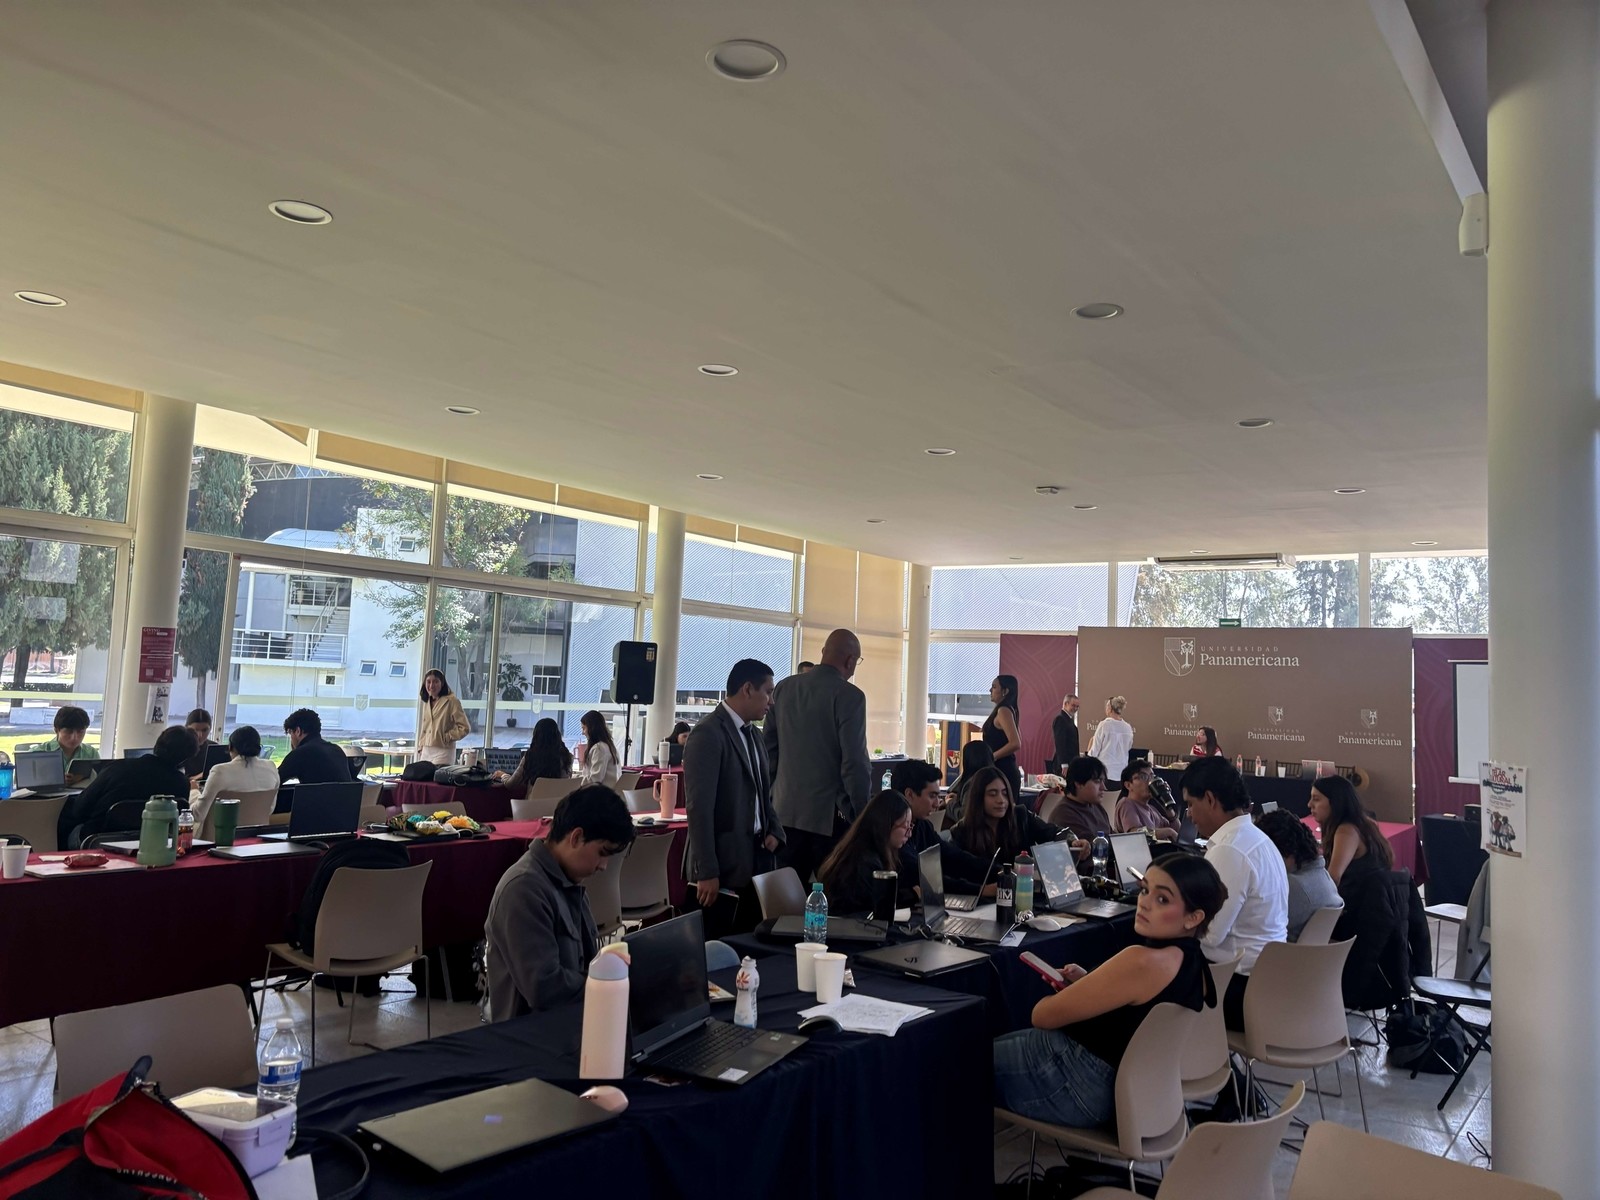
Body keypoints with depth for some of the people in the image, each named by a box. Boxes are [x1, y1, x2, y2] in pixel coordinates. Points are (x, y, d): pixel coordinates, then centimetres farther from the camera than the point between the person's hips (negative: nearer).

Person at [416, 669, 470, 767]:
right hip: (426, 752, 7)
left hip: (443, 752, -7)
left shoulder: (451, 701, -7)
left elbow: (464, 728, -9)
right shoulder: (426, 702, 15)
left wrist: (446, 737, -9)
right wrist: (421, 747, 15)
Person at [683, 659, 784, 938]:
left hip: (756, 861, 8)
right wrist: (706, 872, -21)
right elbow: (699, 807, -19)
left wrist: (774, 831, 4)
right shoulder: (708, 734, -14)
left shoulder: (754, 734, 14)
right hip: (723, 866, -8)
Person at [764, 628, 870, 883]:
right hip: (830, 814, -5)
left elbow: (768, 748, 10)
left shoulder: (784, 688, 6)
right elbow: (854, 762, -15)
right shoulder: (850, 696, -12)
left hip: (787, 810, 5)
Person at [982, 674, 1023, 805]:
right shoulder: (1009, 710, 15)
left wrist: (992, 757, -14)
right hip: (1007, 769, 10)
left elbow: (1015, 744, -24)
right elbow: (1018, 741, 26)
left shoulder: (1003, 710, -13)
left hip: (1002, 770, -10)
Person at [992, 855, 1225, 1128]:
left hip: (1079, 1087, -9)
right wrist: (1087, 982, -2)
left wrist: (1062, 991, 2)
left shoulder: (1143, 962, -30)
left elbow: (1043, 1016, -20)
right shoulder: (1196, 962, -2)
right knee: (995, 1047, 24)